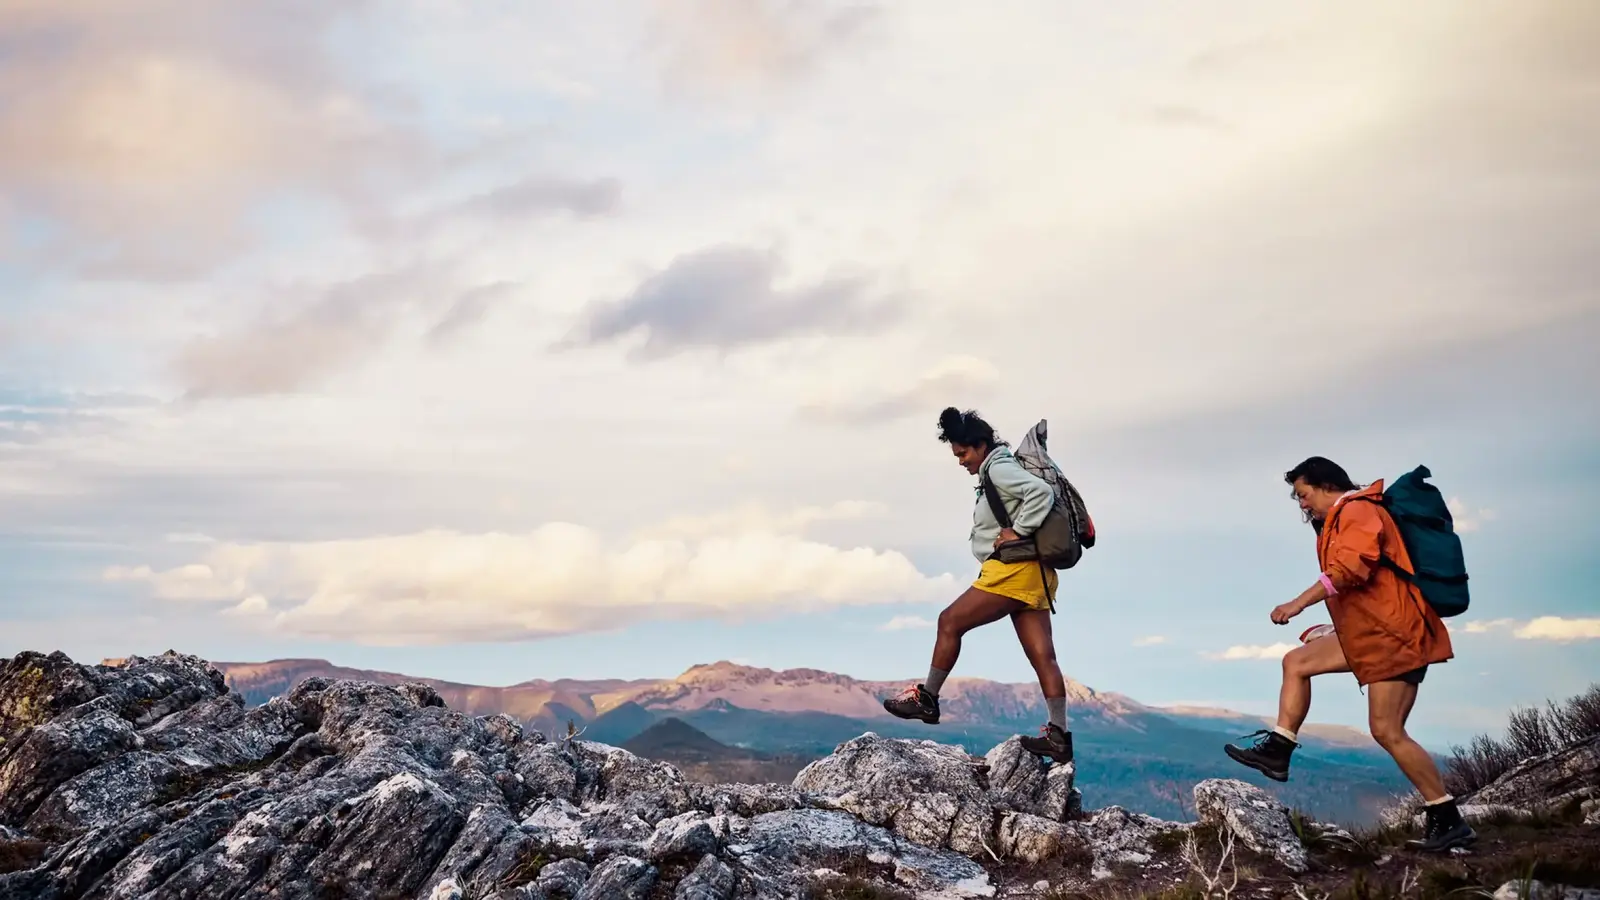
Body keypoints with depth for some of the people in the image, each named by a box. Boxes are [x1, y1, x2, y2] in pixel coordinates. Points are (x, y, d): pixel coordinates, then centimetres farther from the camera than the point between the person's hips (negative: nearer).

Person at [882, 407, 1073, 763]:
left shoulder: (999, 468, -8)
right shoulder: (996, 473, 22)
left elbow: (1042, 492, -23)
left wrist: (1018, 532, -18)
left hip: (1015, 569, -10)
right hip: (1031, 575, 10)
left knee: (950, 622, -3)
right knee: (1042, 655, 2)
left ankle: (927, 698, 5)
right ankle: (1059, 735, -1)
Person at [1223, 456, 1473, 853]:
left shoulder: (1357, 510, -12)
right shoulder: (1343, 518, 19)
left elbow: (1350, 567, -26)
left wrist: (1298, 603, -24)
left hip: (1391, 634, -11)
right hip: (1370, 632, 11)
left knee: (1387, 731, -11)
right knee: (1297, 662, 12)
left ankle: (1449, 822, -5)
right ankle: (1277, 753, 12)